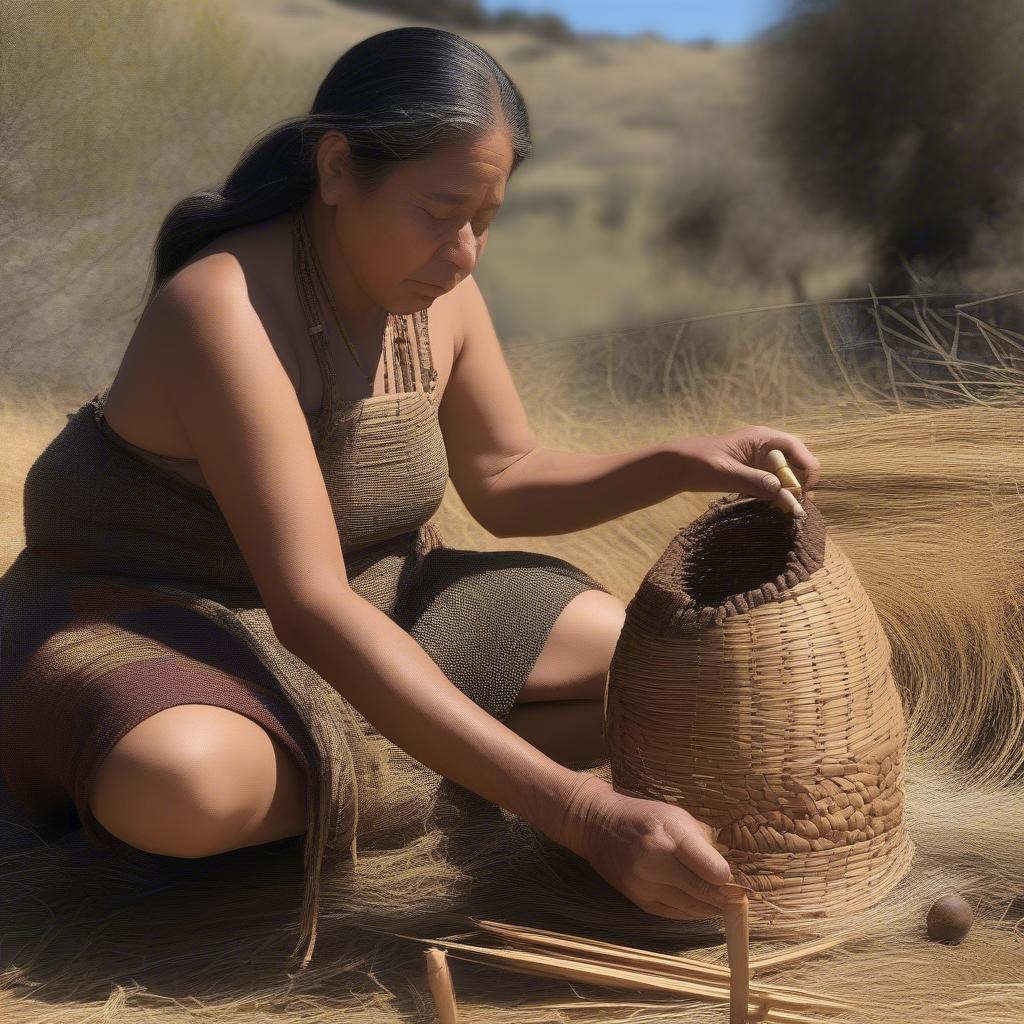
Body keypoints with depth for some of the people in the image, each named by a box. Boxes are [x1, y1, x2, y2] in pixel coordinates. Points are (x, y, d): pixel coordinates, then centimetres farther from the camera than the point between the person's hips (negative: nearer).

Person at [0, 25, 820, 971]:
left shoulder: (440, 293, -6)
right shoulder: (227, 307, -31)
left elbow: (506, 480, 7)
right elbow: (309, 610, -39)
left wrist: (681, 464, -14)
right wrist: (580, 812, -44)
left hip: (367, 590, 7)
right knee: (182, 785, -42)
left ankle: (315, 755, -6)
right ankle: (357, 772, -7)